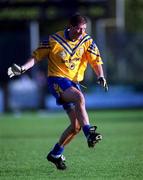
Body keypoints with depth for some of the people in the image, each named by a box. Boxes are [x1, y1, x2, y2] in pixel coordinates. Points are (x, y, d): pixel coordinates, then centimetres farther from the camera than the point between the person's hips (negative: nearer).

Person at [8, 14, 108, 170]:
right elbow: (37, 56, 0)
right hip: (57, 80, -5)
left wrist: (100, 76, -22)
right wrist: (22, 68, -14)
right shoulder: (54, 40, -8)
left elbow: (96, 60, -3)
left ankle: (56, 153, 19)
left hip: (74, 83, 5)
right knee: (79, 97, -36)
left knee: (76, 125, 0)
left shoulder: (87, 41, 1)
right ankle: (89, 133, -42)